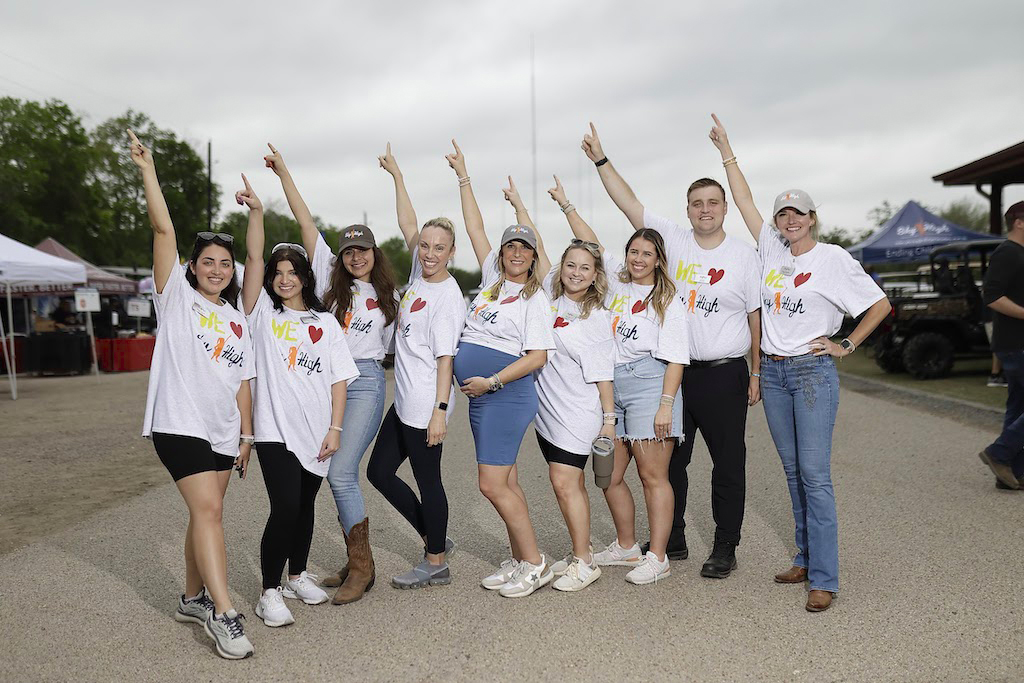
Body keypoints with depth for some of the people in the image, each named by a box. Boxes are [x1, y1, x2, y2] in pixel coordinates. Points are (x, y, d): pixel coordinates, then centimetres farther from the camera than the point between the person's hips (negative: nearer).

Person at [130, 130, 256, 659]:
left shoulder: (237, 320, 15)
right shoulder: (176, 296, 0)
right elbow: (163, 229, -10)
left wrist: (246, 434, 12)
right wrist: (148, 170, -15)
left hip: (223, 430, 6)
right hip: (179, 422, -6)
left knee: (205, 512, 12)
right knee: (208, 510, -15)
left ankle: (193, 599, 26)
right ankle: (224, 615, -15)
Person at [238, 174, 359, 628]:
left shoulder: (325, 322, 8)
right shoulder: (262, 312, 4)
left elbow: (339, 378, 4)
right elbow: (254, 259, -9)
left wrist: (335, 428, -3)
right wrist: (256, 212, -20)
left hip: (317, 431, 3)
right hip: (276, 428, -3)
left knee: (304, 505, 14)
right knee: (285, 508, -11)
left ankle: (298, 577, 31)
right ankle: (270, 592, 2)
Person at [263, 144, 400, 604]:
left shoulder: (388, 297, 11)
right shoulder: (330, 278, 10)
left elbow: (391, 346, 17)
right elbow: (305, 221, 7)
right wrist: (283, 173, 6)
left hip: (366, 382, -3)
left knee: (341, 471, -15)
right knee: (337, 474, 5)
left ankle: (362, 566, -4)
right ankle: (358, 562, 17)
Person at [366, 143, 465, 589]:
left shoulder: (448, 298, -14)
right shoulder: (420, 273, 8)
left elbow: (445, 358, -17)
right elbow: (407, 224, 19)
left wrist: (439, 410, -20)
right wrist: (397, 176, 22)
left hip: (426, 405, -10)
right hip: (405, 401, 10)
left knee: (427, 480, 2)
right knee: (380, 472, 15)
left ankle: (436, 564, 19)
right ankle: (435, 539, 28)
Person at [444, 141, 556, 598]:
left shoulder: (535, 298, -5)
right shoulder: (492, 279, 13)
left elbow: (538, 356, -12)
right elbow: (475, 228, 17)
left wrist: (491, 381, -17)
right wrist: (464, 178, 18)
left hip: (507, 393, -7)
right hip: (479, 395, 7)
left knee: (493, 483, -10)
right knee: (504, 481, 11)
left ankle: (535, 564, 1)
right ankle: (520, 561, 21)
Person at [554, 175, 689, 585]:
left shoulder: (667, 301, -1)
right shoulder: (616, 282, 14)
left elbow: (675, 358, -8)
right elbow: (591, 243, 19)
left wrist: (666, 405, -16)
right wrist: (565, 205, 17)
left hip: (649, 385, -6)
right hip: (609, 386, 6)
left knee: (653, 475, -4)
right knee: (609, 476, 9)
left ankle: (657, 558, 2)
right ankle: (626, 547, 25)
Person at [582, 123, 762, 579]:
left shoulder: (744, 255, 1)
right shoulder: (673, 241, 4)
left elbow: (756, 316, 2)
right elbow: (628, 204, 1)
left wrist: (756, 373, -1)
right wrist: (601, 160, -5)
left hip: (725, 374, -2)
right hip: (674, 371, 2)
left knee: (728, 464, 5)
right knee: (669, 460, 11)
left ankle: (725, 548, 19)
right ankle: (673, 541, 27)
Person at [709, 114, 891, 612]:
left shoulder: (833, 259, -4)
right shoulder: (771, 248, 9)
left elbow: (880, 305, -1)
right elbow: (744, 201, 12)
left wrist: (846, 346, -4)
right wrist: (726, 150, 14)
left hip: (813, 371, -5)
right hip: (772, 372, 5)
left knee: (814, 474, -9)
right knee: (793, 472, 11)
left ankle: (823, 579, -4)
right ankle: (805, 558, 22)